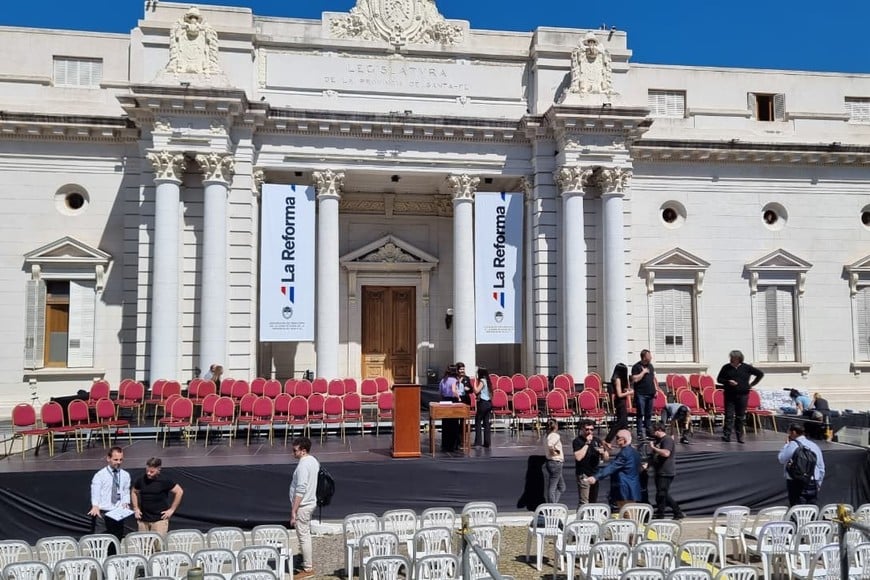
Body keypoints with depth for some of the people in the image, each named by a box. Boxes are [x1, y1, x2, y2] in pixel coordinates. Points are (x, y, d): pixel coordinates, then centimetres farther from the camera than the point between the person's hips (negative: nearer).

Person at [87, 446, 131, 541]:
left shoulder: (125, 475, 10)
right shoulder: (99, 475, -2)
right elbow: (95, 493, -10)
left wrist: (125, 503, -7)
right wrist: (95, 506, -27)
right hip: (102, 514, -4)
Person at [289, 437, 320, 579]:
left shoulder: (303, 465, -24)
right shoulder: (313, 460, 7)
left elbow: (300, 490, -26)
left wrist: (293, 511, -22)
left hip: (302, 505, -10)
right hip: (310, 502, 10)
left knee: (303, 536, 0)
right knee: (306, 534, 20)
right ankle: (309, 562, 31)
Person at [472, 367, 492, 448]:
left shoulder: (482, 381, -12)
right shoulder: (487, 380, 13)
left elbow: (476, 391, -19)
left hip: (483, 403, -8)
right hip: (488, 403, 8)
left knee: (478, 422, -3)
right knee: (487, 423, 8)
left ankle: (478, 442, -5)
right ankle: (487, 442, 10)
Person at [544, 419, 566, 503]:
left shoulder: (547, 436, 13)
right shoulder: (556, 435, -14)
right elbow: (550, 446, -32)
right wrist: (556, 452, -17)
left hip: (550, 462, 9)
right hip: (556, 463, -9)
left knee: (561, 487, 16)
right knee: (552, 487, -3)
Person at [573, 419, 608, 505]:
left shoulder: (597, 440, 11)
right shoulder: (577, 441, -6)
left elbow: (606, 458, 14)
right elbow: (578, 457, -22)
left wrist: (602, 452, -10)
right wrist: (587, 443, -19)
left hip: (595, 474, 6)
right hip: (583, 475, -6)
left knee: (593, 502, 11)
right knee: (584, 503, -10)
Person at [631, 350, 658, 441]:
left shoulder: (650, 366, 13)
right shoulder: (636, 367, -9)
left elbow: (653, 378, 20)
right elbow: (634, 379, -18)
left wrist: (655, 390, 13)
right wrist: (643, 372, -15)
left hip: (650, 393, 6)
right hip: (640, 394, -6)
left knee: (649, 414, 12)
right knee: (640, 414, -5)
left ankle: (649, 431, 20)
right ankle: (640, 433, -3)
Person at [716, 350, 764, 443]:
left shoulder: (746, 367, 3)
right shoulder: (726, 368, 4)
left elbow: (760, 374, 11)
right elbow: (719, 379, 8)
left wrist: (752, 384, 5)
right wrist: (728, 382, -10)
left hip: (742, 395, 0)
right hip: (729, 395, 0)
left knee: (741, 416, 5)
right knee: (729, 415, -5)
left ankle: (740, 436, 14)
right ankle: (726, 435, -4)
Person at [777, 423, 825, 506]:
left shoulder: (793, 445, -11)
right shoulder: (814, 445, 10)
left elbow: (781, 459, -1)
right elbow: (821, 468, 15)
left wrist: (786, 445, 8)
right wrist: (818, 484, 23)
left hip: (796, 484, -6)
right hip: (813, 484, 6)